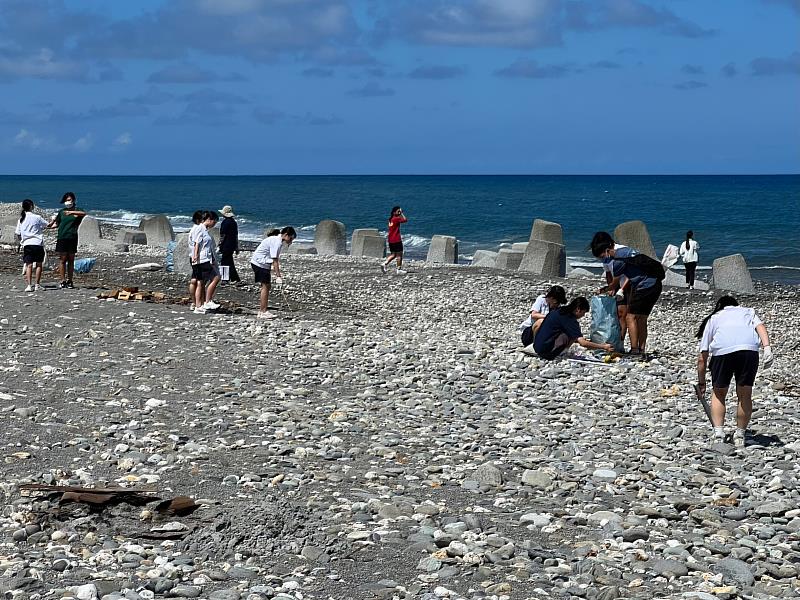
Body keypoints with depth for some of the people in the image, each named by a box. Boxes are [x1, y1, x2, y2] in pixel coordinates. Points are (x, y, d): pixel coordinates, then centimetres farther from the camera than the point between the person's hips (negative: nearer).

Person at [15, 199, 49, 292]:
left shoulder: (21, 219, 6)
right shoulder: (37, 217, -4)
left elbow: (18, 233, 9)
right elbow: (47, 225, 7)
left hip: (26, 244, 3)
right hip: (38, 243, -3)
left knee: (29, 265, 1)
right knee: (39, 264, 5)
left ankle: (29, 285, -8)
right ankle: (37, 285, 5)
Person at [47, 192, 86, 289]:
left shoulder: (76, 210, 5)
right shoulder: (61, 212, 14)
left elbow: (83, 213, -18)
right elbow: (57, 224, 22)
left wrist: (72, 212, -30)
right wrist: (50, 226, 3)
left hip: (72, 238, -2)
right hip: (62, 238, 2)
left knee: (71, 260, 4)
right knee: (63, 260, -2)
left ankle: (69, 281, 9)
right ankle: (63, 281, -1)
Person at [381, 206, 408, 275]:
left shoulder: (391, 219, 12)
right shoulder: (396, 219, -14)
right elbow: (405, 220, -12)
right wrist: (401, 213, -4)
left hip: (390, 239, 9)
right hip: (396, 240, -9)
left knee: (393, 254, 16)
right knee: (399, 254, 1)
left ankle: (385, 264, -1)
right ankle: (399, 269, 3)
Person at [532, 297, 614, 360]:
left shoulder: (558, 311, 12)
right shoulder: (569, 320, -16)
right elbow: (583, 343, -21)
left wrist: (579, 339, 32)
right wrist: (604, 347, -13)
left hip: (536, 346, 10)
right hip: (547, 352, -10)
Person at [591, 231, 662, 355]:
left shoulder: (618, 259, -15)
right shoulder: (624, 249, 13)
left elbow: (614, 283, -2)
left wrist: (604, 290, 15)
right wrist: (621, 289, 13)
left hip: (644, 286, -10)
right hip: (655, 284, 10)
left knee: (631, 317, -4)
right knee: (641, 319, 13)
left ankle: (634, 350, -7)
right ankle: (641, 350, 14)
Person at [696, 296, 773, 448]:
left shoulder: (712, 319, 34)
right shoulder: (748, 312, 36)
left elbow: (702, 358, 30)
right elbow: (760, 326, 11)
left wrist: (701, 383, 37)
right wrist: (767, 348, -3)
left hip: (722, 350, 0)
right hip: (749, 348, 0)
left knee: (718, 394, 19)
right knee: (745, 395, 15)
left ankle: (718, 433, 9)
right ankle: (740, 437, 19)